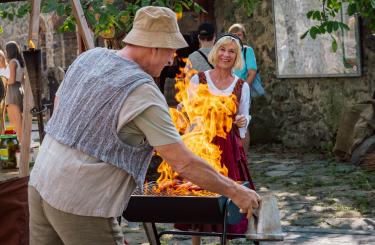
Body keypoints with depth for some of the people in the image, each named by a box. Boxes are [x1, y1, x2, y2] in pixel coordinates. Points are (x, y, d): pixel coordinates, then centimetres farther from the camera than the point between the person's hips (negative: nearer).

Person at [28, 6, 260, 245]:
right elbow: (184, 163, -17)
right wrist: (235, 191, -8)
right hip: (80, 204, -8)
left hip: (41, 184, 8)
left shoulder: (89, 57, 4)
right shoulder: (142, 92, -17)